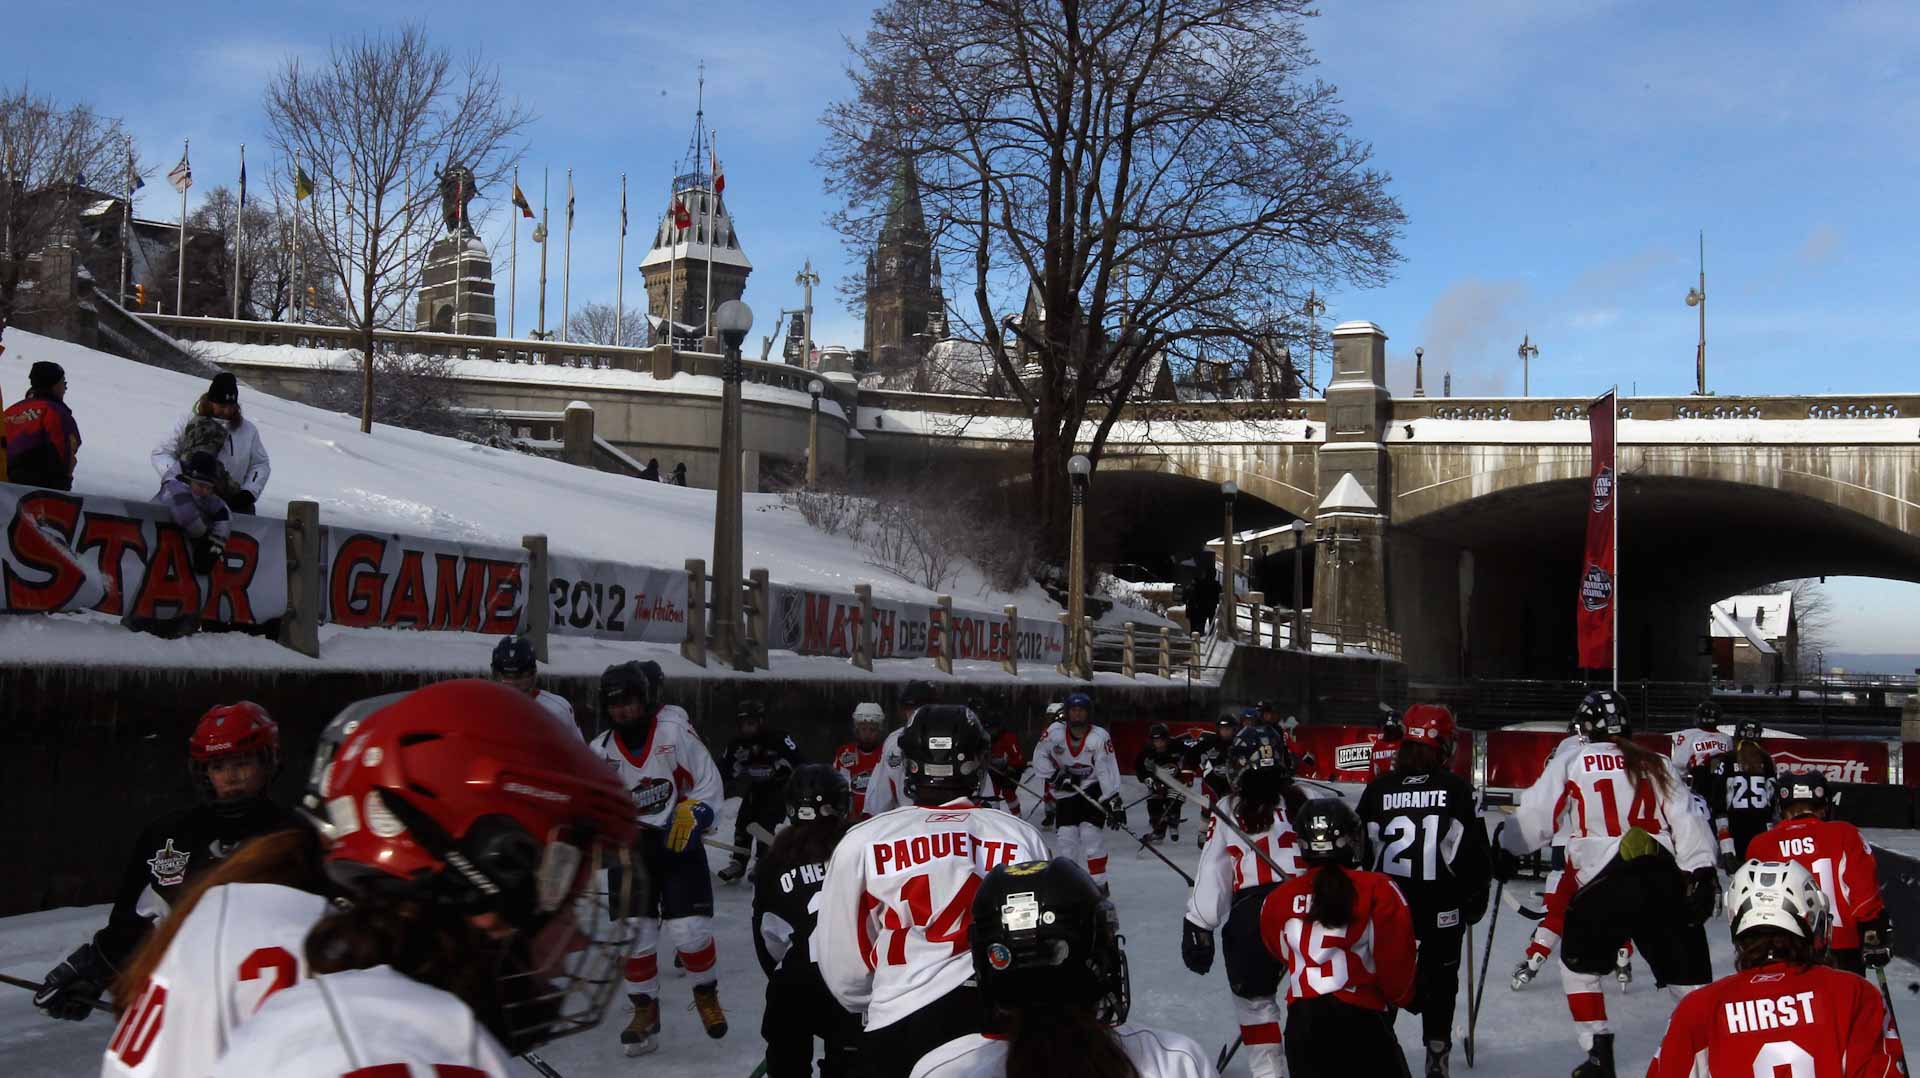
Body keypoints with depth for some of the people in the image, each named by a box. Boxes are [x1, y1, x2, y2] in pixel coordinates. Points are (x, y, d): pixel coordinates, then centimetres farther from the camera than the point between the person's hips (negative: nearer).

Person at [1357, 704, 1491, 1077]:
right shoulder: (1458, 788, -7)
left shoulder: (1377, 789, -2)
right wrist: (1476, 898, 9)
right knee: (1440, 977, 15)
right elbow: (1475, 850, -5)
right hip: (1443, 906, -1)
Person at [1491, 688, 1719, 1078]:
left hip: (1605, 884, -2)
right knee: (1688, 973, 9)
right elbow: (1687, 822, 5)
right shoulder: (1657, 765, 13)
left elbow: (1535, 816, 6)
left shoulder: (1571, 763, 5)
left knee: (1579, 965, 18)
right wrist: (1702, 875, 4)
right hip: (1666, 881, 2)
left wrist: (1505, 848, 21)